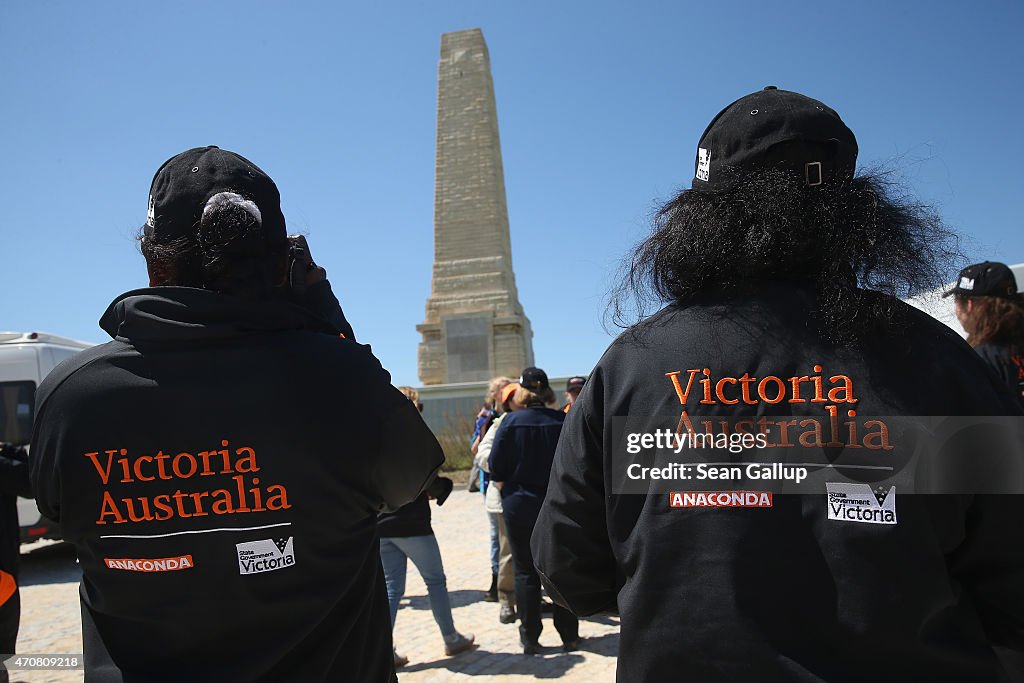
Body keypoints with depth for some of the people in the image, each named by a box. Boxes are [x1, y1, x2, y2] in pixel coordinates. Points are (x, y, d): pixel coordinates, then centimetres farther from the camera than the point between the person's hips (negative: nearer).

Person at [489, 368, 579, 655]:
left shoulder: (511, 422, -12)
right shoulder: (563, 421, -6)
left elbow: (496, 469, -9)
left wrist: (505, 484, 10)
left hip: (519, 505, -2)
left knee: (525, 572, 9)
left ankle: (530, 637, 15)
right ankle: (569, 635, 19)